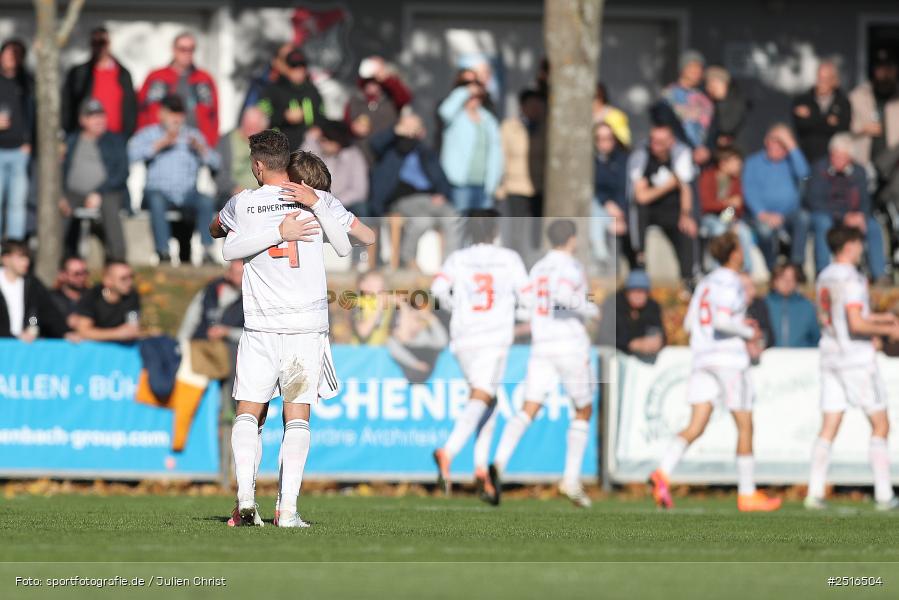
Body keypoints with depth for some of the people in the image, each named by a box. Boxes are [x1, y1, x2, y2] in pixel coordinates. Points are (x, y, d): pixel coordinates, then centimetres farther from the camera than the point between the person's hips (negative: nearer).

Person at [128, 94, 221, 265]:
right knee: (156, 200, -37)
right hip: (159, 191, -2)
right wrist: (160, 144, -12)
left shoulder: (193, 135, 21)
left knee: (206, 201, -30)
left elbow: (215, 163, 10)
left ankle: (208, 252, -33)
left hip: (187, 193, 2)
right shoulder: (148, 134, 14)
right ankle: (163, 253, -41)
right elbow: (133, 154, -9)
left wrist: (200, 147, -8)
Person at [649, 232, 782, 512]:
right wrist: (747, 333, -6)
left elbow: (689, 323, 18)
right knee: (745, 426, 5)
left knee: (696, 427, -2)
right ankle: (747, 494, 9)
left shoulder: (706, 282, 15)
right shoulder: (730, 282, -9)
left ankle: (663, 472, -25)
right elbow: (721, 320, -23)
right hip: (729, 358, -7)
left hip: (702, 360, 7)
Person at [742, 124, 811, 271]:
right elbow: (749, 192, -2)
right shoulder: (753, 162, 11)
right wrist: (763, 214, -18)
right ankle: (772, 272, -20)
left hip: (790, 214, 2)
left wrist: (791, 146, -7)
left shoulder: (790, 161, 17)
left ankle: (797, 265, -33)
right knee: (766, 229, -36)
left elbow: (803, 173, -7)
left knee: (802, 217, -32)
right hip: (764, 215, -2)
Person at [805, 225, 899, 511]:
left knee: (828, 429, 5)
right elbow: (856, 324, -22)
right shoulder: (851, 278, -15)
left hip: (830, 358, 8)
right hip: (857, 359, -8)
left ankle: (815, 492, -3)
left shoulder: (824, 278, 12)